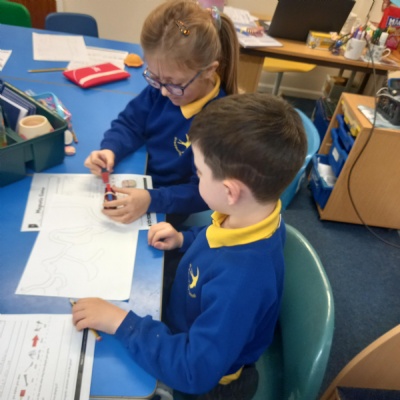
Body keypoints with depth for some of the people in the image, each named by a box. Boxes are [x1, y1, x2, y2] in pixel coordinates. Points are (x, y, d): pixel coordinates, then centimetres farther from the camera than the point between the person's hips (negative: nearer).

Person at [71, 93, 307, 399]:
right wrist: (185, 240, -9)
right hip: (196, 335, 6)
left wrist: (121, 322, -34)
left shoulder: (241, 278, -43)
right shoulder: (254, 213, -18)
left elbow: (195, 371, -36)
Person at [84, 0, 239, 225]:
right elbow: (130, 124, 4)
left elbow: (204, 192, -25)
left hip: (175, 213, -6)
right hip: (144, 185, 7)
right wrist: (110, 150, -16)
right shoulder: (160, 90, -7)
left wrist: (152, 200, -38)